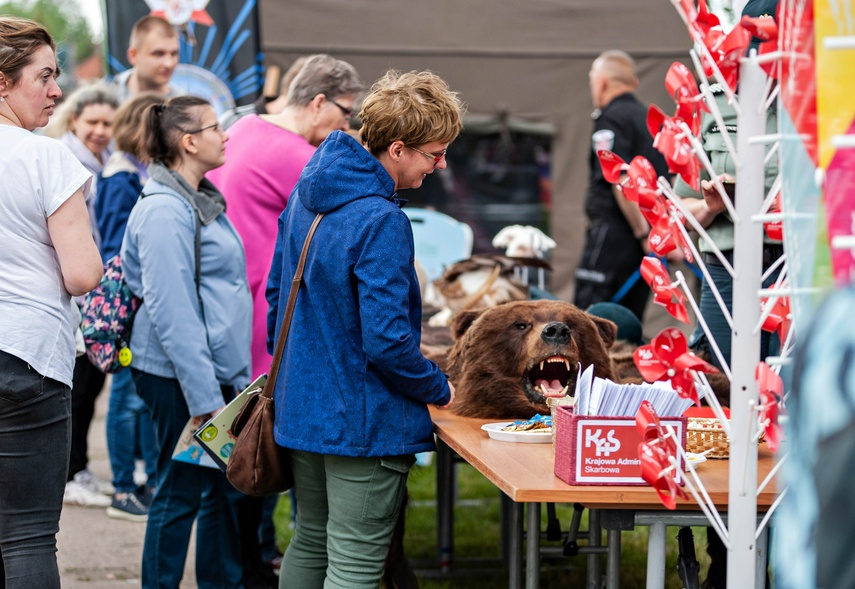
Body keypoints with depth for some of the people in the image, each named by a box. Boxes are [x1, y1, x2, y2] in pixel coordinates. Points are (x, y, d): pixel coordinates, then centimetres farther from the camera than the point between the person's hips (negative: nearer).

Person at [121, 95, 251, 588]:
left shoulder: (202, 201, 15)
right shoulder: (165, 211, -17)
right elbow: (171, 312, -22)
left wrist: (237, 377, 20)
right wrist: (203, 396, -23)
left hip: (219, 372, 10)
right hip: (182, 379, -10)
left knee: (226, 488, 15)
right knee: (182, 492, -2)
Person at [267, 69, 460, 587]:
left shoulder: (308, 193, 6)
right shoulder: (381, 223, -24)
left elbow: (278, 291, 16)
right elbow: (387, 340, -26)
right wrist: (439, 389, -8)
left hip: (301, 405, 9)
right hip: (363, 421, -9)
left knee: (311, 542, 21)